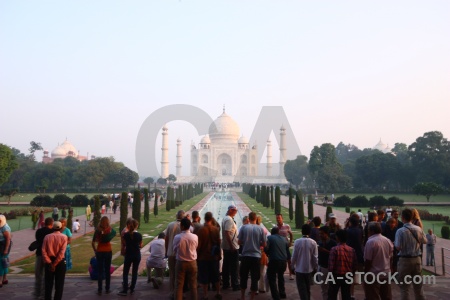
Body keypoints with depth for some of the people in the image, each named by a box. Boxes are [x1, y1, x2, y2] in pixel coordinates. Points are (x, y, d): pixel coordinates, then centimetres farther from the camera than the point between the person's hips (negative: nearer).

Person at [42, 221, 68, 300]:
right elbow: (62, 252, -15)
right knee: (59, 284, 8)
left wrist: (49, 263, -10)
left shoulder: (47, 237, 0)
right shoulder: (64, 237, -6)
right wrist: (55, 264, -13)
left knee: (48, 283, 13)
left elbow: (43, 251, -8)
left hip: (49, 262, 2)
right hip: (60, 262, -2)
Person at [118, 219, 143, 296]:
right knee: (134, 272, 10)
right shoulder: (139, 235, -8)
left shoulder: (126, 235, -7)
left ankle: (125, 290, 2)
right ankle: (132, 289, 13)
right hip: (137, 255, 1)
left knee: (125, 272, 7)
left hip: (128, 255, 0)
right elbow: (140, 246, 1)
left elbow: (124, 245, 0)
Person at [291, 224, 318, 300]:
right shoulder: (313, 242, -10)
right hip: (309, 269, 3)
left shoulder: (297, 241, -14)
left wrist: (293, 266, 5)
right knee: (308, 288, 20)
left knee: (302, 289, 3)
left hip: (299, 269, -2)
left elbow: (294, 256, -9)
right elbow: (315, 257, -5)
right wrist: (315, 267, 10)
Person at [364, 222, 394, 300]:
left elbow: (368, 261, -17)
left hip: (374, 275, -7)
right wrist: (390, 269, 20)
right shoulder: (388, 241, 6)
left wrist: (365, 272, -6)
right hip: (386, 273, 7)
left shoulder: (370, 242, -17)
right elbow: (391, 258, 11)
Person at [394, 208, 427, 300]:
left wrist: (395, 243, -1)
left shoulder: (400, 231, -18)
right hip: (417, 259, 4)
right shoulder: (419, 229, -4)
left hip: (405, 260, -4)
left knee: (404, 286, 8)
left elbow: (398, 247, -21)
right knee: (418, 284, 18)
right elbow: (424, 241, 10)